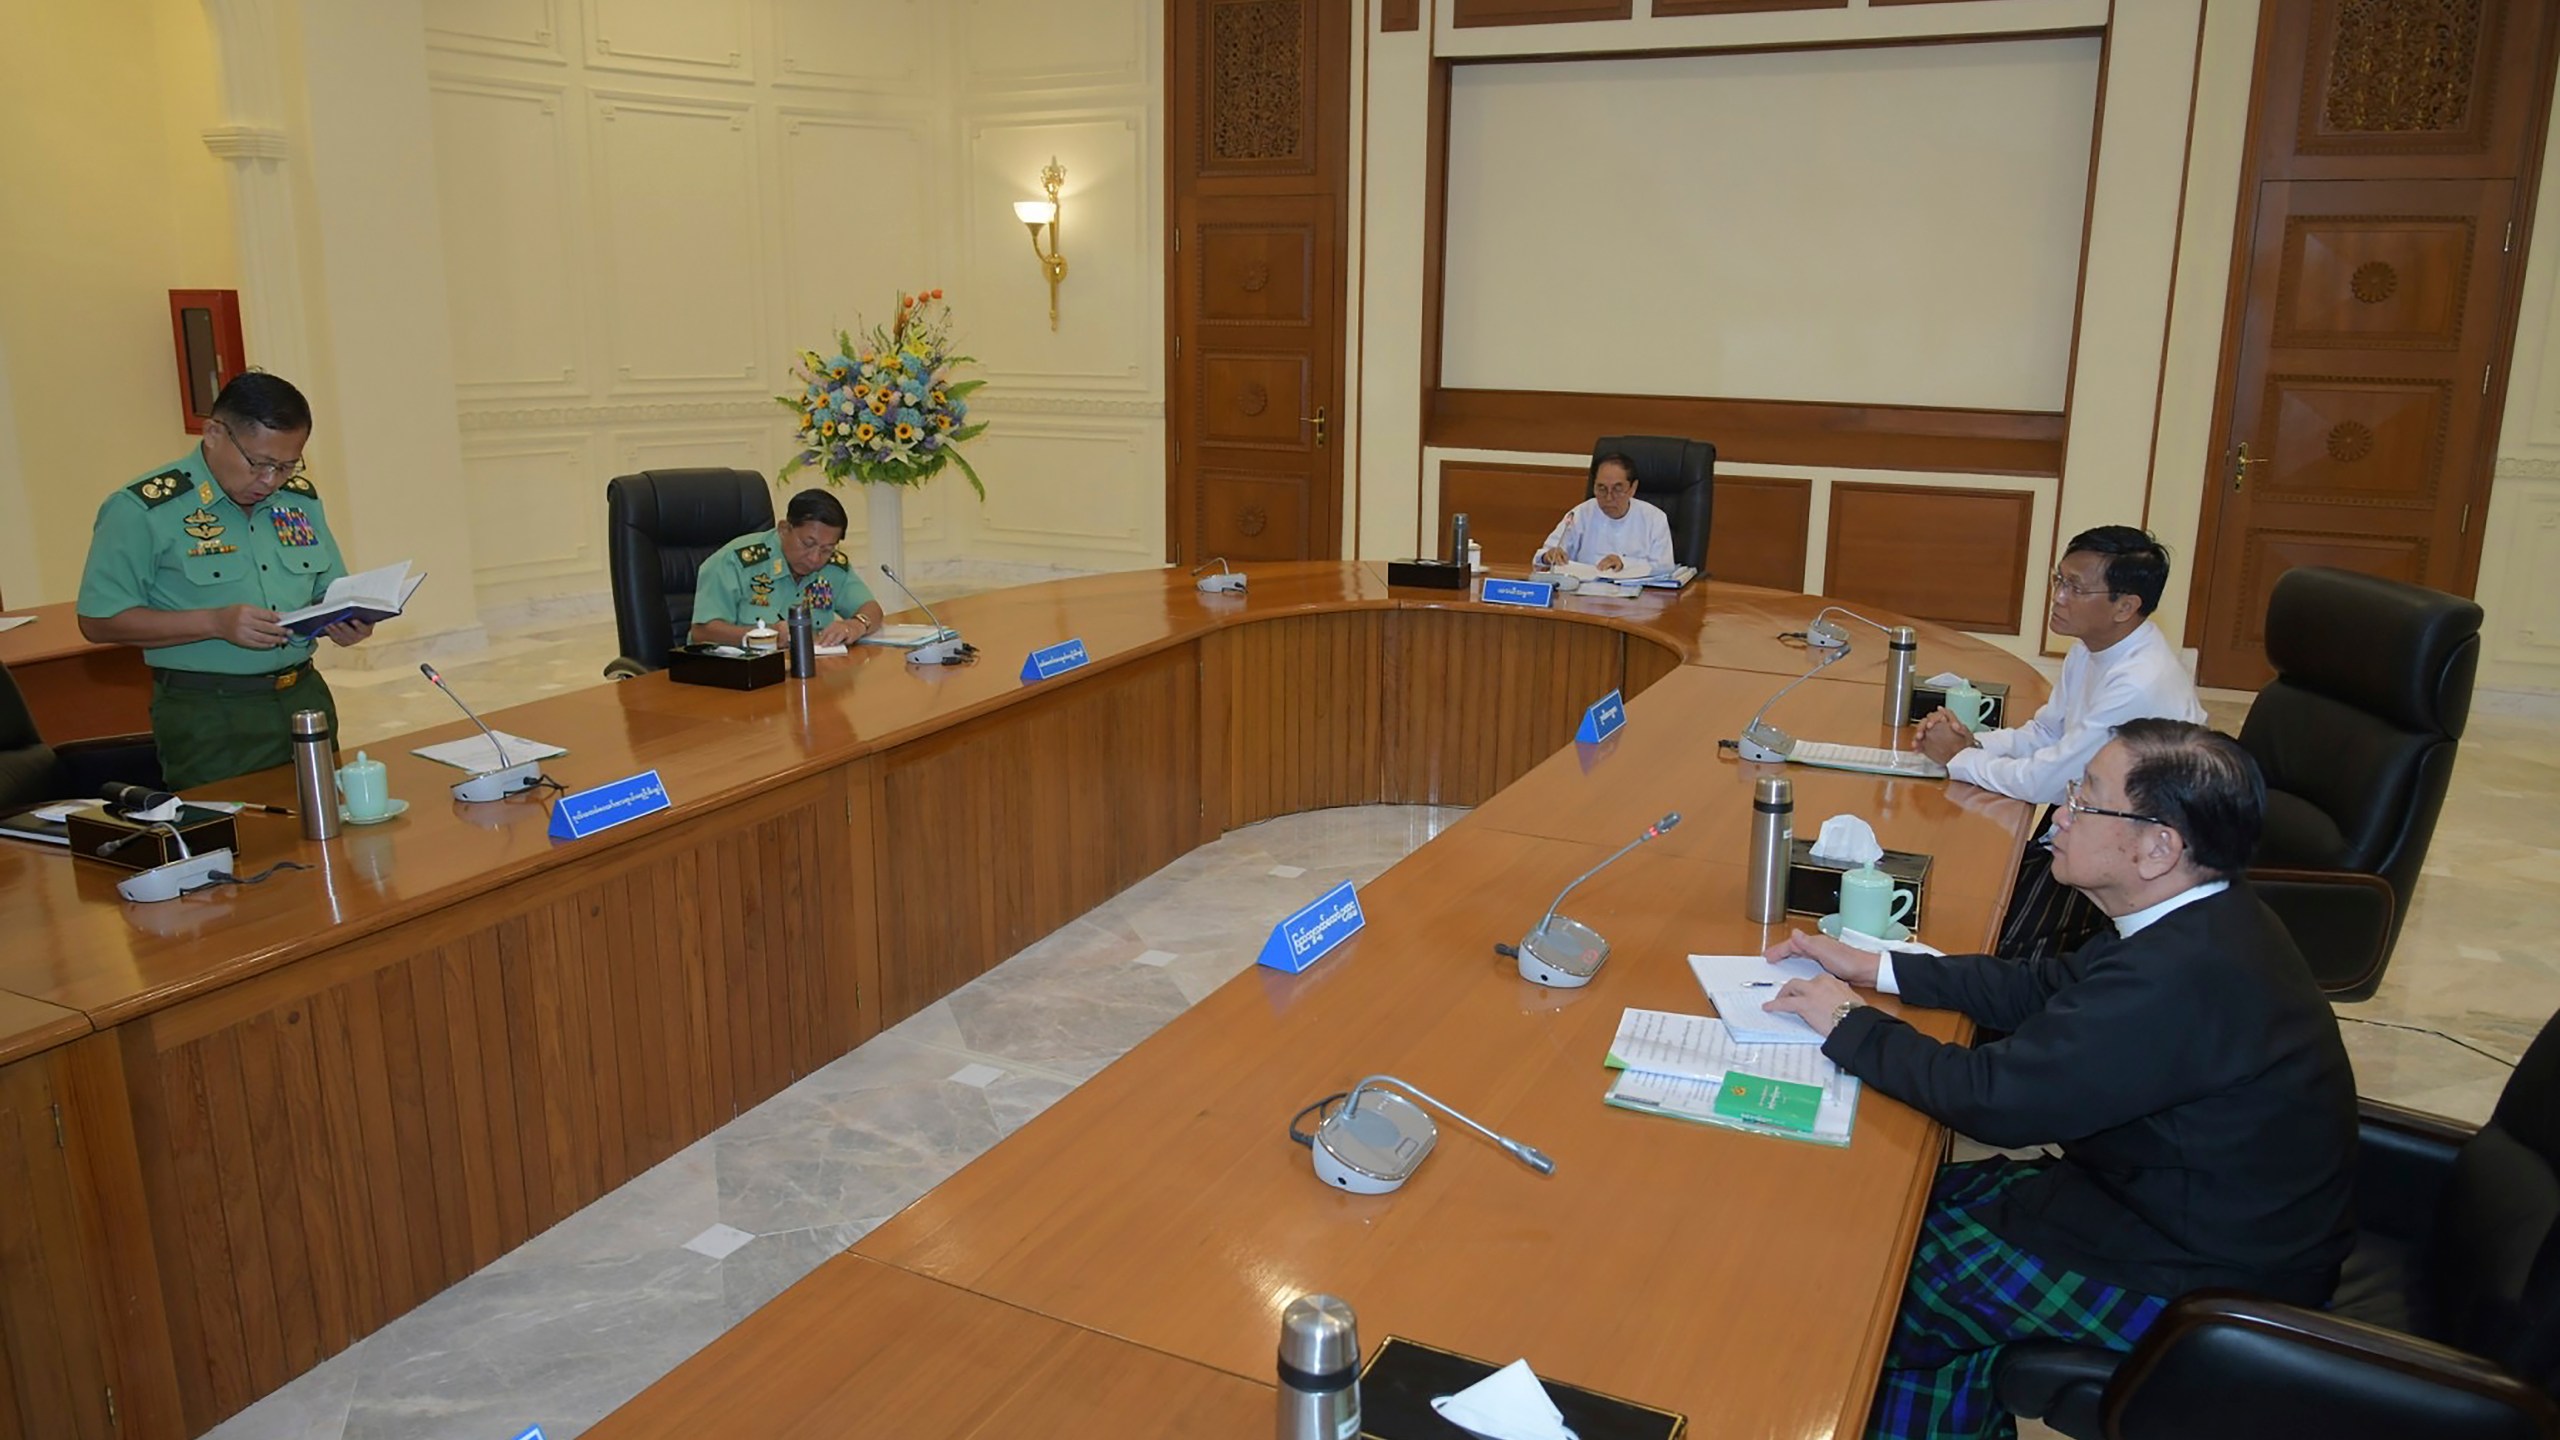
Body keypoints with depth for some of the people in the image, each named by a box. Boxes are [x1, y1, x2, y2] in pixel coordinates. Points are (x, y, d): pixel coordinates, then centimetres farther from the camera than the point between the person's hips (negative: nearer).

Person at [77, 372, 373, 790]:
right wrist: (216, 622, -20)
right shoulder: (142, 510, -7)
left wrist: (348, 621, -4)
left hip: (306, 699, 5)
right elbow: (99, 621, -9)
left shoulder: (301, 499, 10)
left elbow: (330, 592, 20)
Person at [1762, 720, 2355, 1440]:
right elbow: (2043, 988, 9)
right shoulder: (2206, 919, -3)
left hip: (2203, 1285, -9)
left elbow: (1994, 1097, -27)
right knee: (1926, 1198, 13)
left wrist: (1847, 1022, -13)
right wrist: (1875, 968, 8)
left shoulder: (2183, 976, -33)